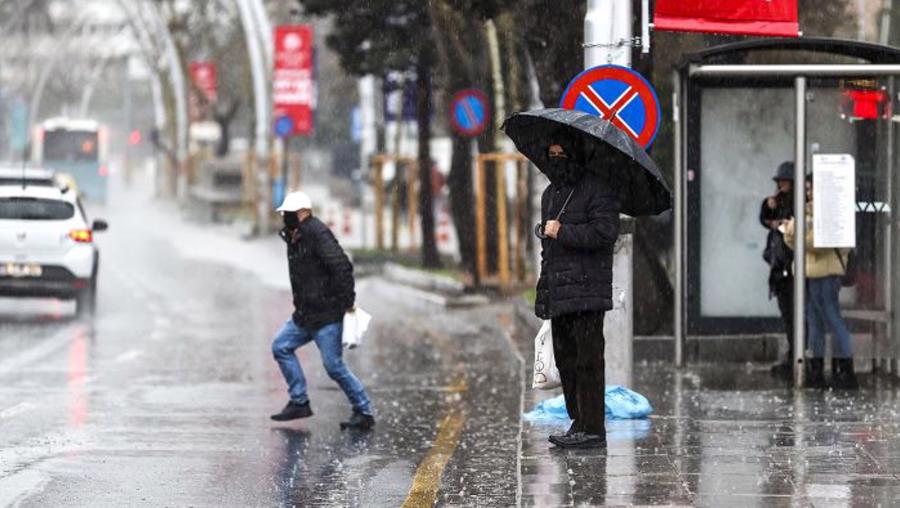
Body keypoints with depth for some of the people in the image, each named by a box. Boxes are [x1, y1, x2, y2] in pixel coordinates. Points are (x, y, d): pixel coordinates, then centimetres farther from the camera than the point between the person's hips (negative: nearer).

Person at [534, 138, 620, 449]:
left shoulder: (597, 189, -6)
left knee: (587, 360, -9)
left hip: (587, 291, -9)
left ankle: (592, 428, -9)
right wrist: (543, 290, 24)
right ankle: (578, 421, 15)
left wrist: (563, 232, -14)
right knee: (565, 359, 9)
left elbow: (605, 232, -18)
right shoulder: (551, 194, 21)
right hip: (559, 292, 9)